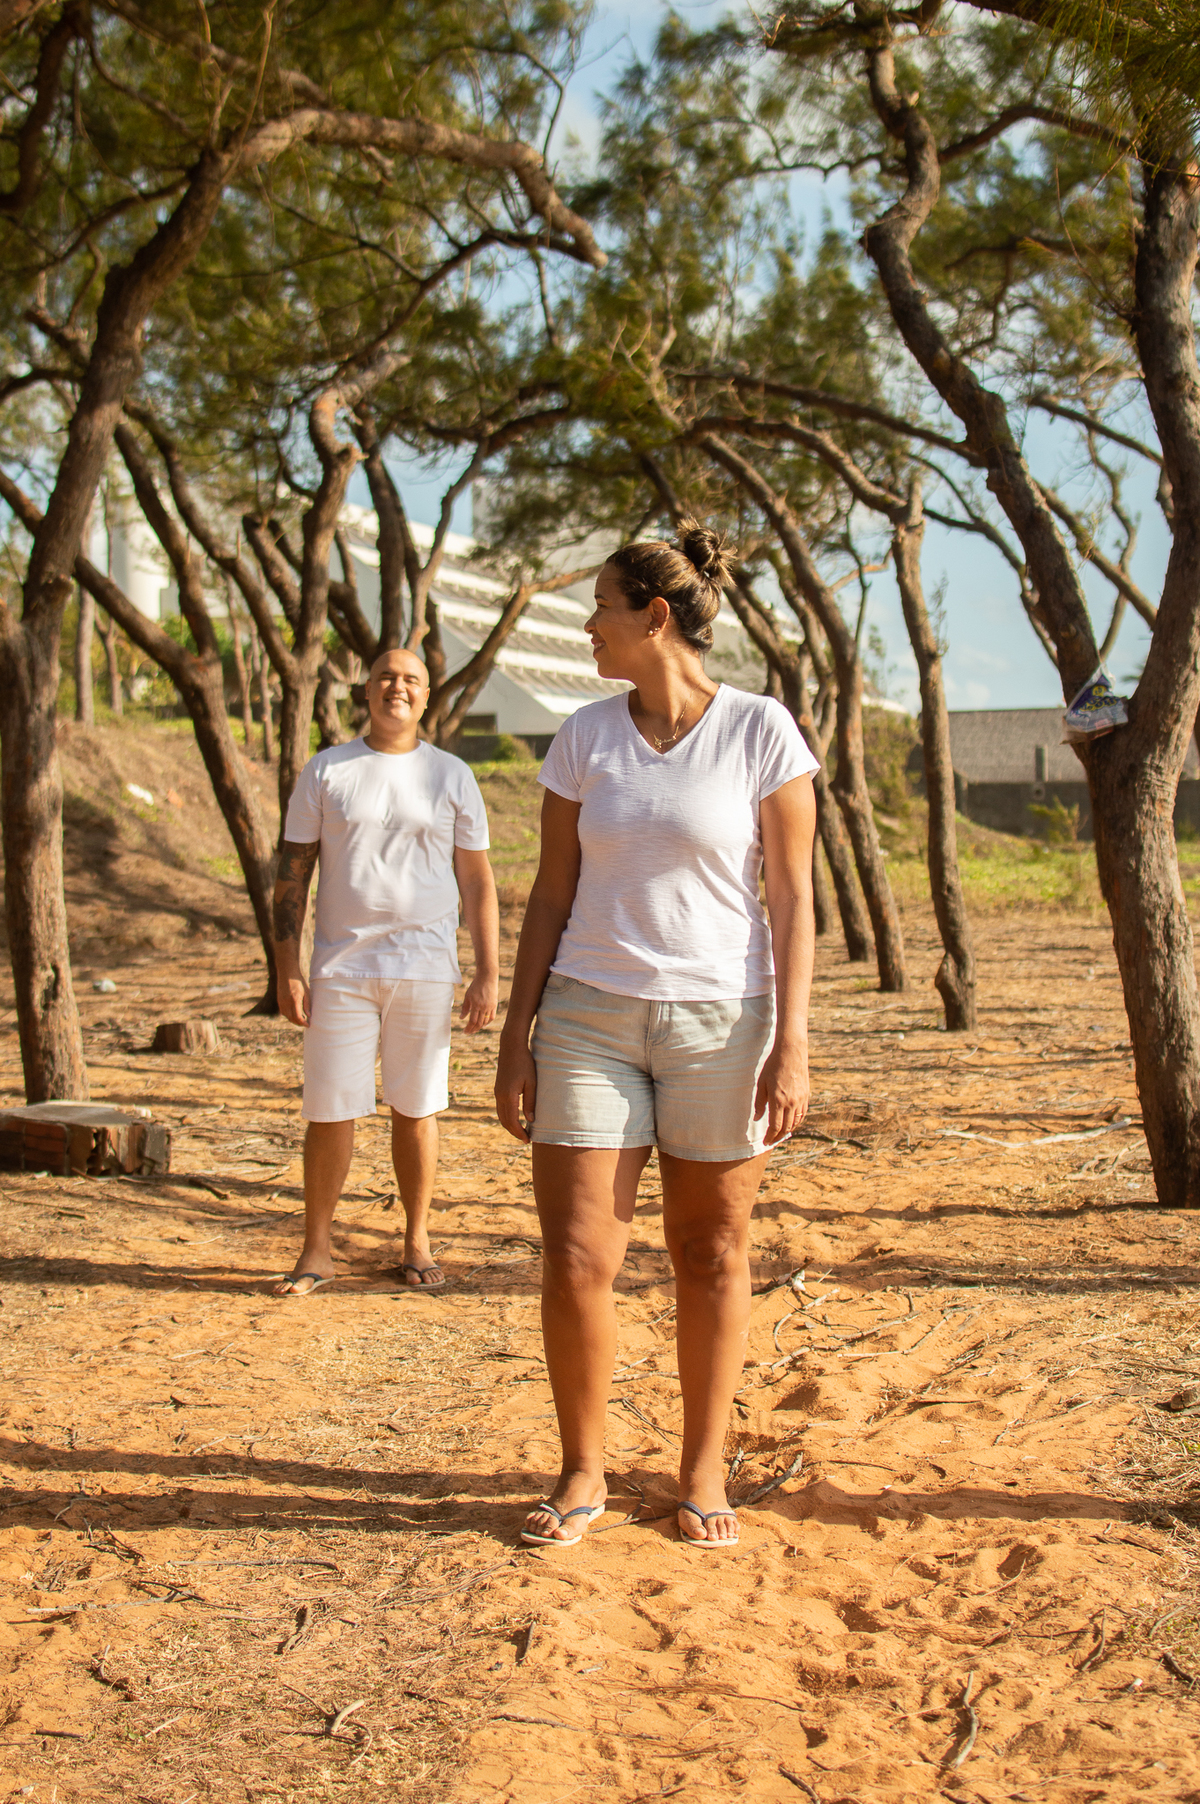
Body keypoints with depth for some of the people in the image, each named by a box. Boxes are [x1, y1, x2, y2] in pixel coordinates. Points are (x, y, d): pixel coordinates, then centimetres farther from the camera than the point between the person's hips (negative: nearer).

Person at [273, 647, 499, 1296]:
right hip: (340, 967, 0)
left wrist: (487, 974, 1)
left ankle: (417, 1242, 20)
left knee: (416, 1109, 6)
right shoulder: (325, 771, 6)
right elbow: (292, 873, 6)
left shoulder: (451, 777, 7)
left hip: (424, 967, 0)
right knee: (329, 1111, 2)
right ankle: (316, 1250, 14)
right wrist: (287, 970, -2)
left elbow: (478, 882, 8)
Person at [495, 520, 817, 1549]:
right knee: (575, 1258, -3)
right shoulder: (585, 738, 5)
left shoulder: (761, 732, -4)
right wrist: (516, 1036, 4)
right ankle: (583, 1473, 16)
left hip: (721, 1018, -2)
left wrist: (792, 1044, -10)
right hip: (591, 1018, 2)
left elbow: (792, 897, -4)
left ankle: (704, 1472, 23)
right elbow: (552, 895, 8)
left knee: (712, 1254, 7)